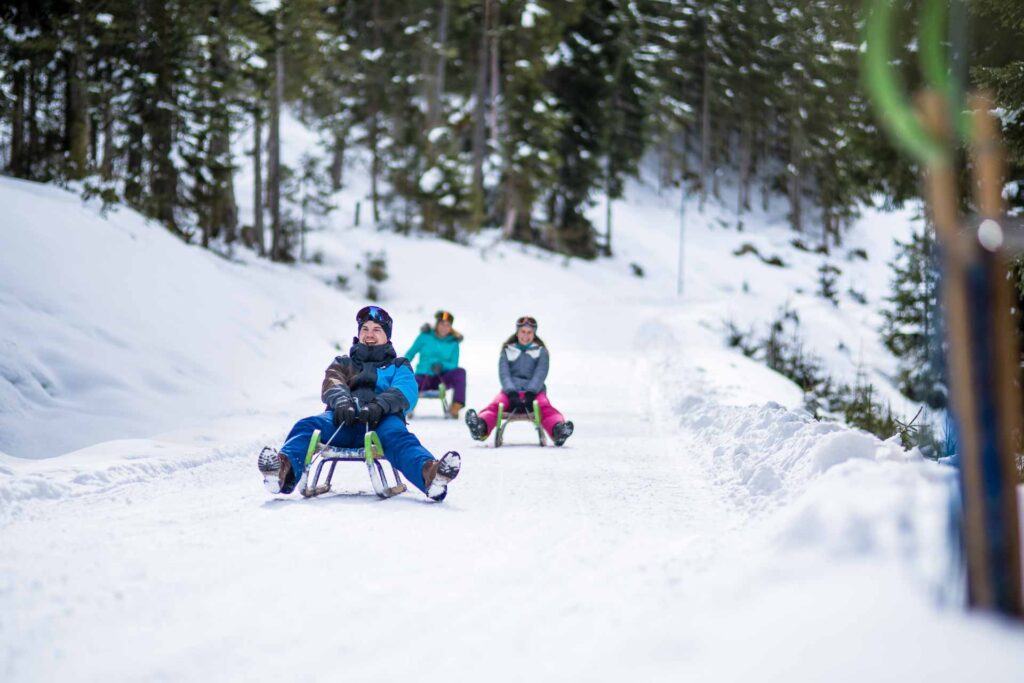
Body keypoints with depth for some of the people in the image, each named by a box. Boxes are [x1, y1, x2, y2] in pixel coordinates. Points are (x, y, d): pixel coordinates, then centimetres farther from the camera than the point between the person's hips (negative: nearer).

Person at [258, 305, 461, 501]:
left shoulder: (398, 366, 29)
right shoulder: (343, 363, 35)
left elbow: (406, 392, 6)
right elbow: (332, 384, 11)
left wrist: (379, 406, -19)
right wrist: (342, 402, -17)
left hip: (381, 419, -2)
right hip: (344, 421, 2)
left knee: (398, 437, -37)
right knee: (308, 425, -31)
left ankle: (428, 473, -69)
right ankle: (285, 468, -61)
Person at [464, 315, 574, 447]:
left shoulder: (541, 351, 15)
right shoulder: (507, 350, 17)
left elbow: (540, 374, -1)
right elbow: (504, 373, 2)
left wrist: (530, 393, -20)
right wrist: (512, 393, -18)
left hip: (534, 391, -1)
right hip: (511, 391, 1)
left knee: (545, 407, -34)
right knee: (495, 405, -32)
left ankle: (558, 431, -65)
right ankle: (481, 427, -64)